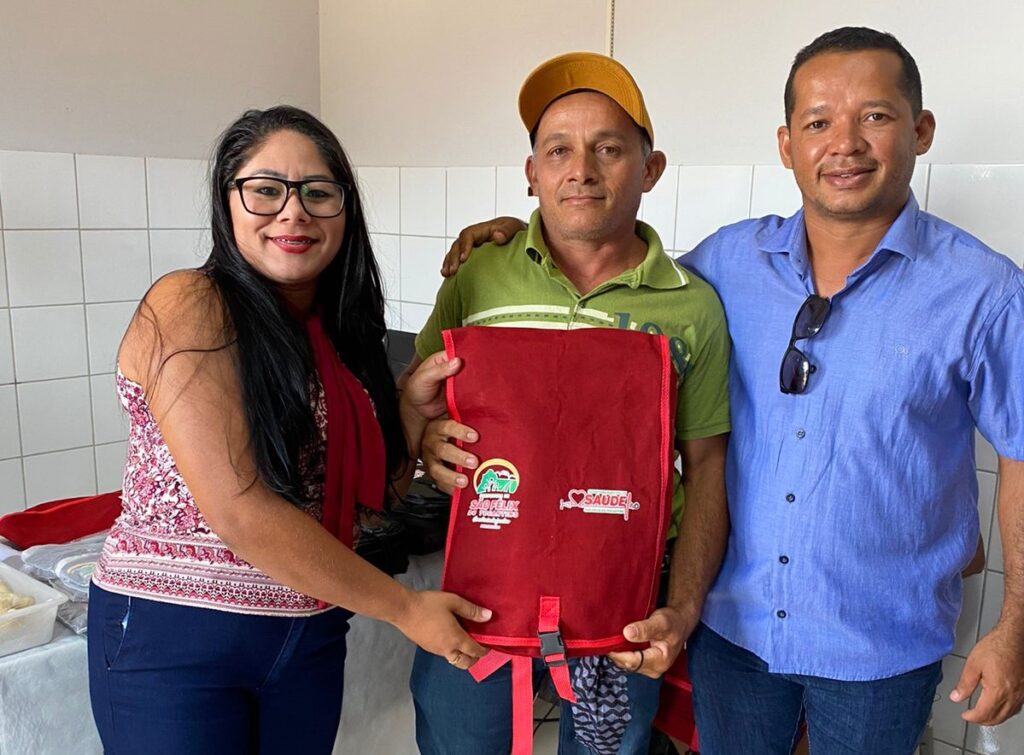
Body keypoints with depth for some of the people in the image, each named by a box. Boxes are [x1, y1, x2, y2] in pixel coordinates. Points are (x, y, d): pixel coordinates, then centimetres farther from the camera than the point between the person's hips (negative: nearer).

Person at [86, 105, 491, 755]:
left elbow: (371, 485, 8)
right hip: (173, 633, -6)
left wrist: (416, 406, -11)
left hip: (312, 636, 6)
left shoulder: (338, 331, 5)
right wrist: (405, 608, -16)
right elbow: (240, 512, -23)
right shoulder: (188, 307, -17)